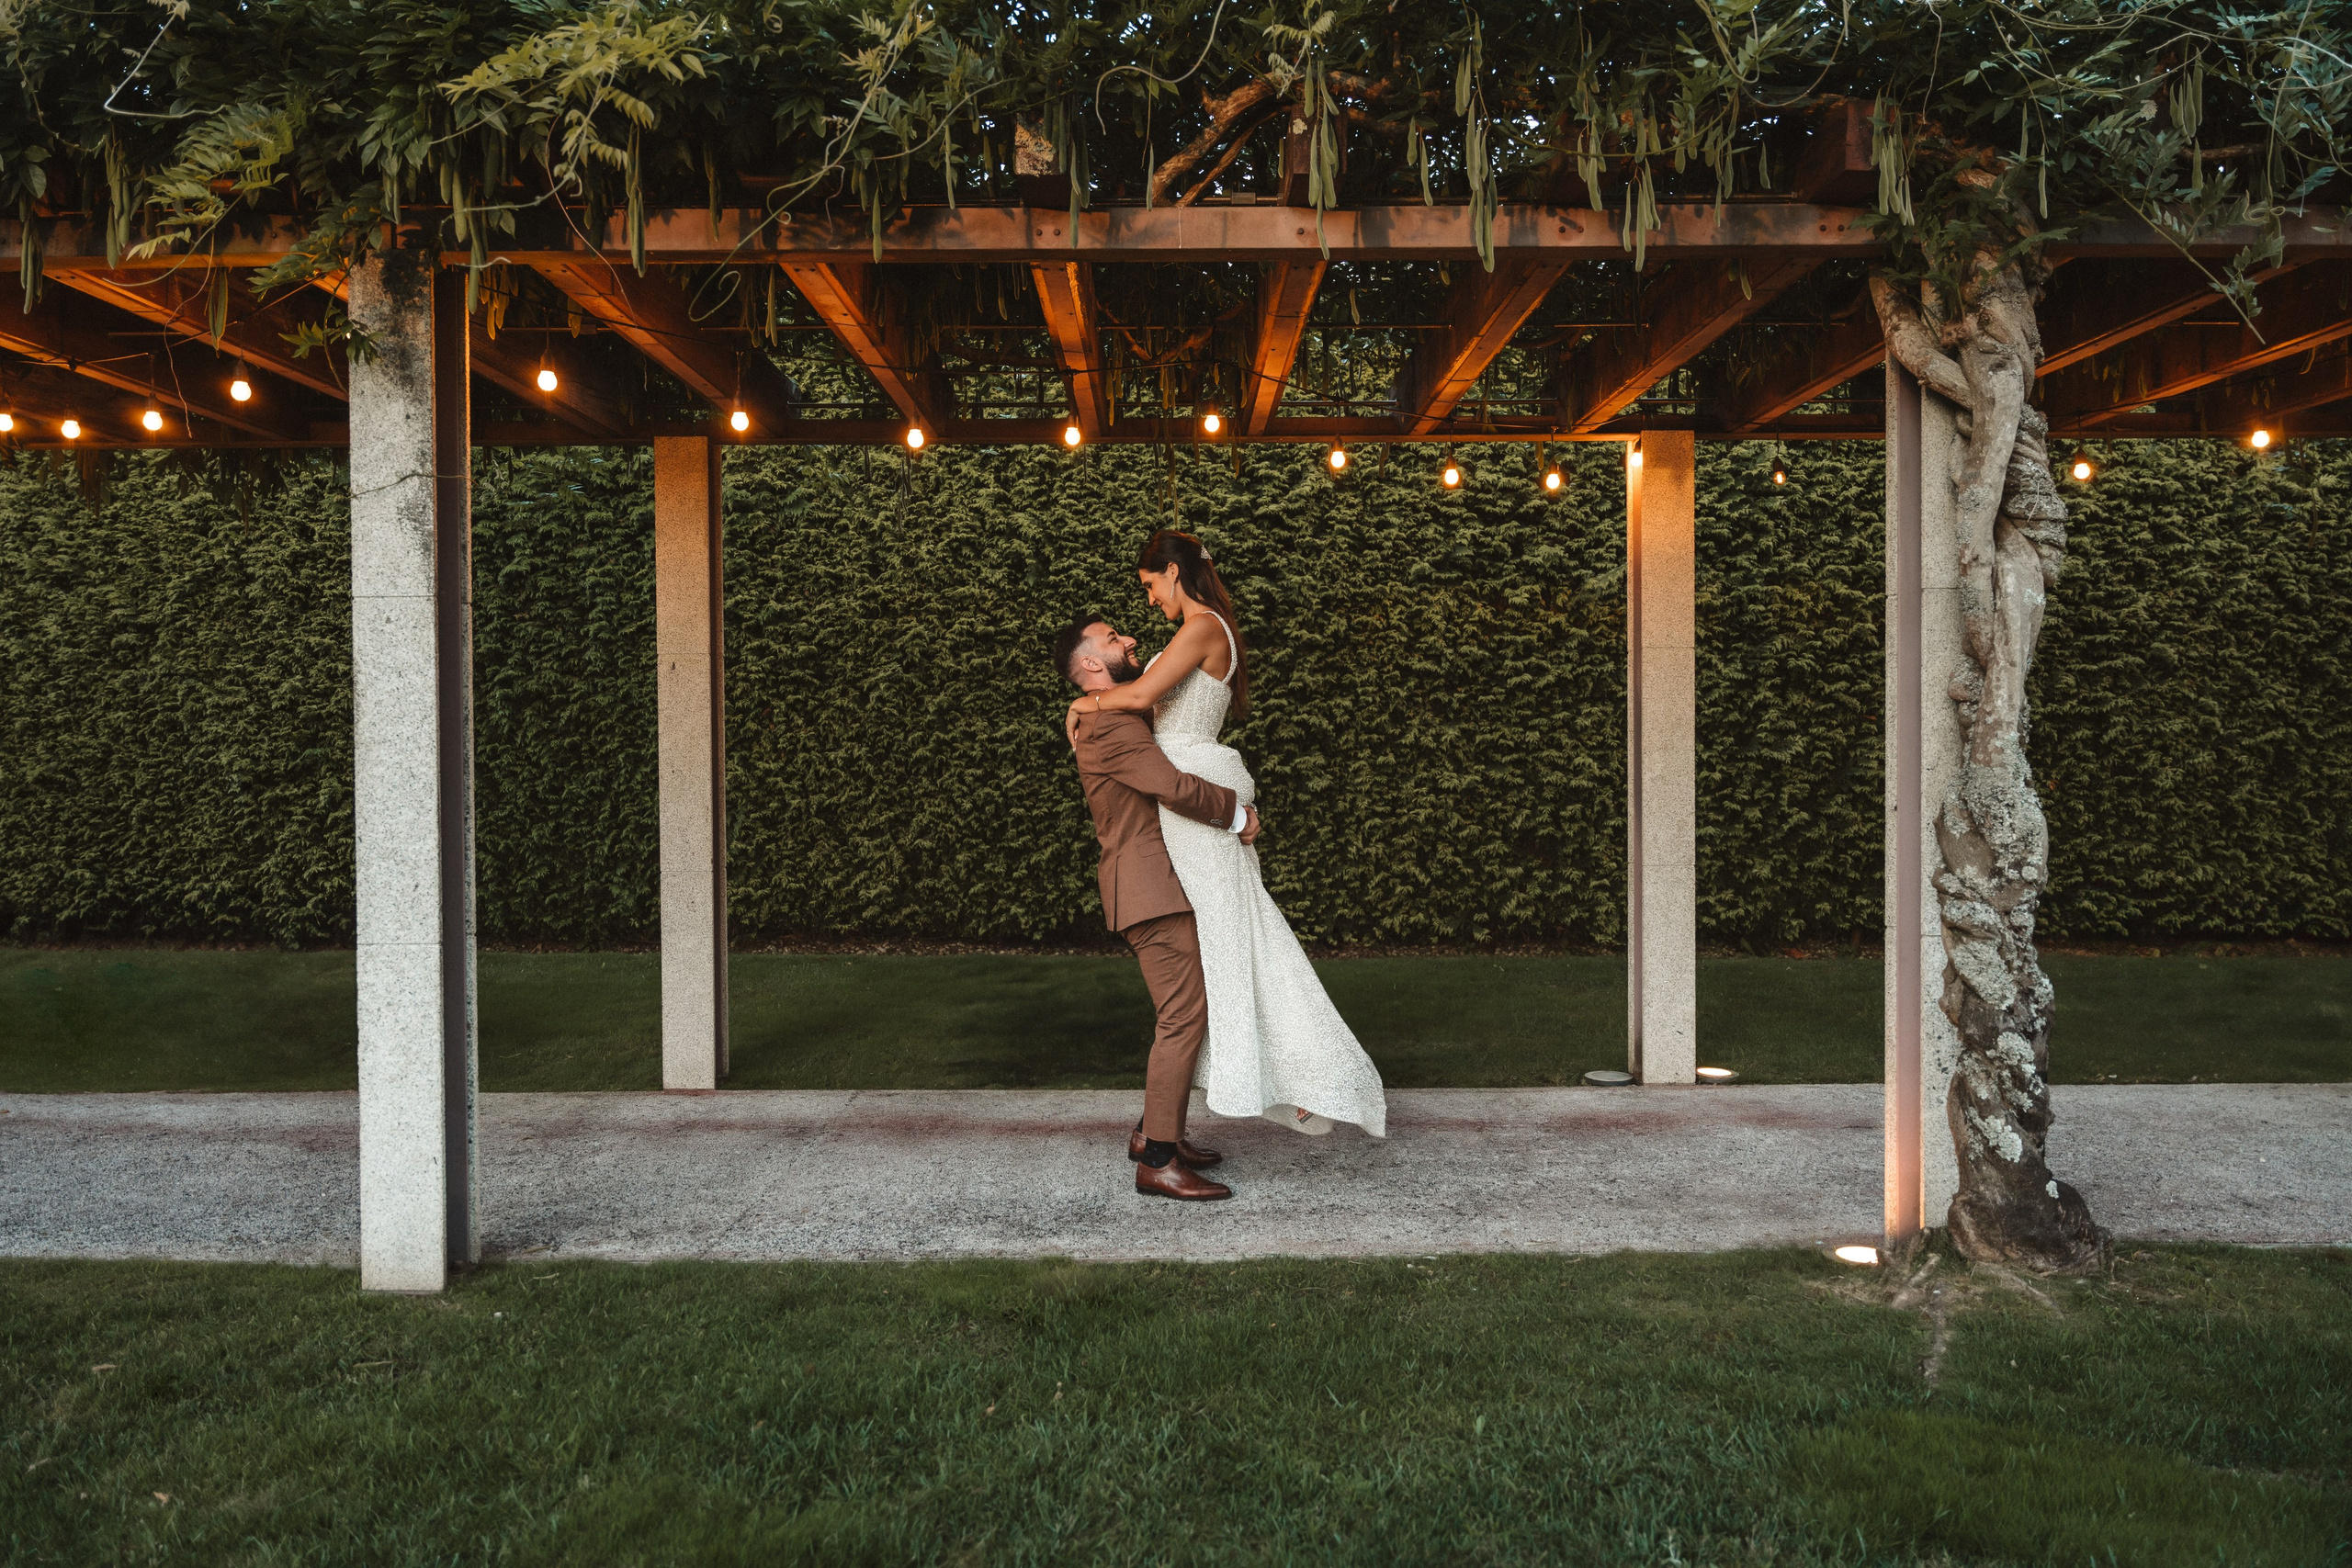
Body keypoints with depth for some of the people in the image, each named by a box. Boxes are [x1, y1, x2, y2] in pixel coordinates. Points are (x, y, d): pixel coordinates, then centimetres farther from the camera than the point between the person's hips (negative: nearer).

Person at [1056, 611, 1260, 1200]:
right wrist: (1236, 812, -11)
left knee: (1189, 1013, 14)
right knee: (1183, 1018, -11)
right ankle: (1158, 1162, -7)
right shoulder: (1110, 725, -15)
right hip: (1152, 891, -10)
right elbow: (1173, 786, -25)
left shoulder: (1118, 719, 20)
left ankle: (1152, 1132, 23)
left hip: (1160, 887, 10)